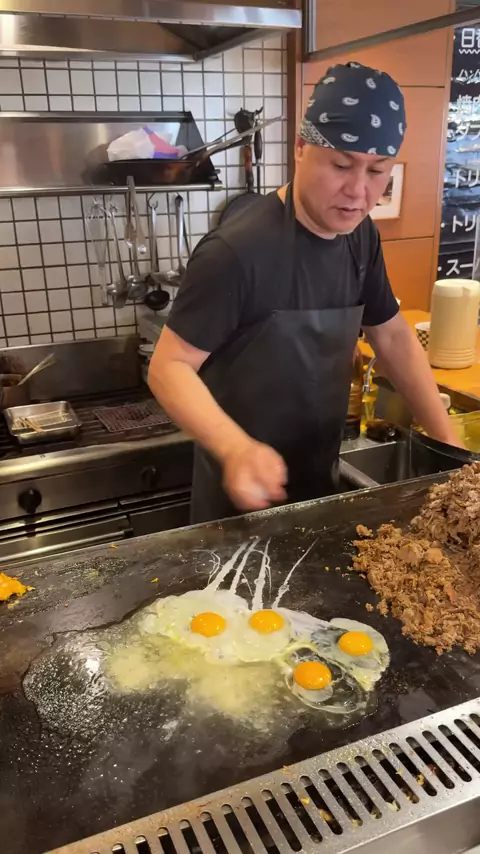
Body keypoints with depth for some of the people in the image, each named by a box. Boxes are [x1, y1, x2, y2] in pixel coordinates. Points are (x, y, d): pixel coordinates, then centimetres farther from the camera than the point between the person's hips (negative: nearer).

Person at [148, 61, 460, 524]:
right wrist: (236, 448, -39)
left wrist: (447, 439, 1)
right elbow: (169, 366, -23)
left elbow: (392, 335, 7)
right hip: (246, 497, -6)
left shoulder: (361, 237, -3)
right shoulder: (236, 252, -26)